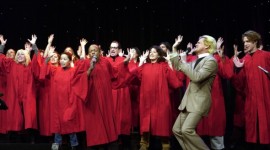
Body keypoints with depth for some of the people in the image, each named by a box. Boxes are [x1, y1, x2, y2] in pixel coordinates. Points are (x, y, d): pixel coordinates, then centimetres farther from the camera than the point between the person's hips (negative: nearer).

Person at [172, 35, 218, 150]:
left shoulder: (211, 61, -11)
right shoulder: (198, 59, 16)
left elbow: (196, 77, -24)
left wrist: (184, 62, -16)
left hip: (199, 101, -9)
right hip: (189, 100, 9)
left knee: (186, 130, -21)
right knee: (177, 129, 7)